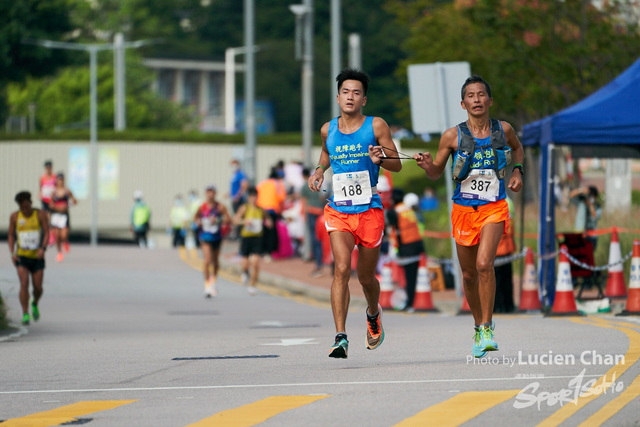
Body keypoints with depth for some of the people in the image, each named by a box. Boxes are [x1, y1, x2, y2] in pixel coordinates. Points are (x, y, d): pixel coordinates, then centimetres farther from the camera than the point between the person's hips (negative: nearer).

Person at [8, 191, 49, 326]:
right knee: (24, 284, -18)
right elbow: (11, 235, 7)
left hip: (37, 257, 0)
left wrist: (42, 248, -24)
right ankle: (25, 315, -15)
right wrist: (12, 253, -6)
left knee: (38, 288, 2)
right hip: (22, 257, 0)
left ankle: (35, 304, 36)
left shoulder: (40, 214, -4)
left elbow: (47, 232, -7)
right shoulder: (14, 217, 0)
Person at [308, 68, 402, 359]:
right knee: (342, 269, -19)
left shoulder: (376, 126, -2)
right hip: (338, 211, 1)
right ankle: (341, 337, -23)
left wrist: (380, 159, -20)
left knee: (366, 277, 11)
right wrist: (320, 170, 11)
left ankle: (373, 313, 45)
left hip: (370, 211, -1)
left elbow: (397, 165, 1)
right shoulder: (328, 130, 7)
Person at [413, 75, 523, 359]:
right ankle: (478, 325, 32)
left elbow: (517, 147, 24)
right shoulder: (452, 136, -5)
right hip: (463, 209, 1)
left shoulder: (503, 130, -1)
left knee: (484, 264, -22)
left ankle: (487, 327, -11)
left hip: (494, 209, -1)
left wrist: (517, 171, 6)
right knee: (469, 274, 9)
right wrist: (427, 165, -17)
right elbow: (436, 173, 5)